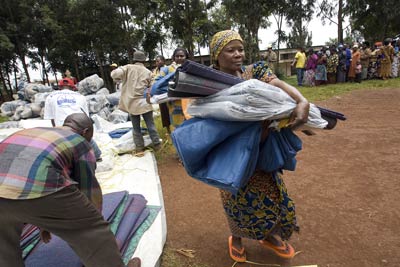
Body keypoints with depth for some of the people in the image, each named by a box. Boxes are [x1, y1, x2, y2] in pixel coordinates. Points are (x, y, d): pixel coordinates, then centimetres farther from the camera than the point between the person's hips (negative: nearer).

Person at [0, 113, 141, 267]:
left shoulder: (33, 132, 34)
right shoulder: (80, 143, 16)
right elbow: (90, 191, 18)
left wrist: (41, 223, 50)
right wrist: (95, 228, 34)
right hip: (37, 188, -7)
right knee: (91, 228, 13)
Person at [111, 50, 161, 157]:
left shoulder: (128, 67, -1)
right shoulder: (148, 72, 4)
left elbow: (115, 74, -13)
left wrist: (123, 78, 7)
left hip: (131, 103, 0)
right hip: (144, 102, 0)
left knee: (136, 127, 9)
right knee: (151, 125, 11)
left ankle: (139, 148, 13)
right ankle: (157, 144, 19)